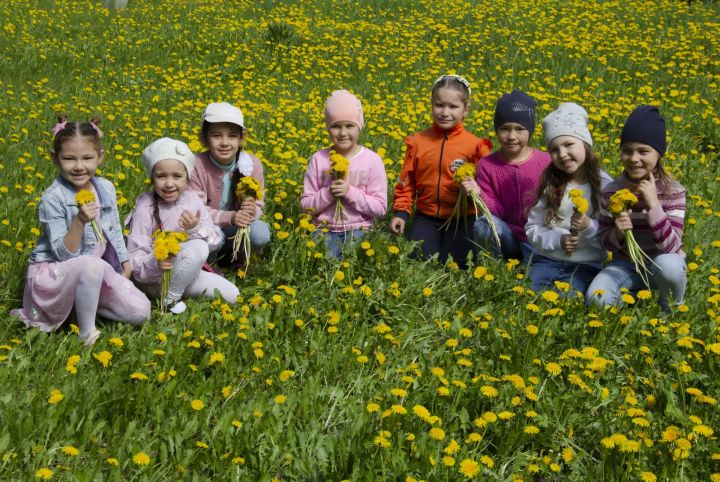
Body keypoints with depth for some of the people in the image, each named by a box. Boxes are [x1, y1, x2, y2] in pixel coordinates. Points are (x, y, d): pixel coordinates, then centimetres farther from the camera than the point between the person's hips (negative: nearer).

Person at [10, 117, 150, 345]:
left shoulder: (106, 188, -2)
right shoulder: (53, 199, -20)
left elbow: (115, 231, 15)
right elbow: (63, 254, -22)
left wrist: (125, 261, 11)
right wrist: (79, 221, -34)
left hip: (100, 268, 6)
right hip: (54, 272, -6)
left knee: (141, 312, -9)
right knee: (92, 266, -40)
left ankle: (84, 301, 11)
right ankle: (87, 332, -18)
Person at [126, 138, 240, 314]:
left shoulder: (192, 200, -4)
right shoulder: (145, 209, -19)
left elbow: (216, 240, -5)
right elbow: (135, 258, -19)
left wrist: (196, 229, -25)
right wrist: (155, 264, -40)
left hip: (187, 273, 6)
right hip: (154, 279, -6)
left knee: (231, 295, -1)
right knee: (198, 247, -30)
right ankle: (170, 298, -15)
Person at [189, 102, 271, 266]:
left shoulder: (252, 164, -12)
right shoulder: (197, 166, -19)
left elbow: (258, 206, -8)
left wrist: (252, 212, -33)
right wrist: (230, 217, -36)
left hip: (239, 227, 2)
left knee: (261, 233, -29)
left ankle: (233, 257, 2)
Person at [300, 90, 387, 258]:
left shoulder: (372, 160, -3)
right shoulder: (318, 159, 0)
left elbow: (380, 208, -5)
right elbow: (306, 205, 2)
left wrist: (350, 192, -16)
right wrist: (328, 193, -15)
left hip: (359, 231, 0)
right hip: (325, 231, 1)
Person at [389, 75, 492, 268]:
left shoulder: (475, 145, -7)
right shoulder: (418, 142, 0)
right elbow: (406, 182, 9)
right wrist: (401, 212, 1)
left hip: (462, 220, -2)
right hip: (426, 218, 2)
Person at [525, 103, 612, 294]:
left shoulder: (604, 185, -5)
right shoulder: (547, 183, 2)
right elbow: (532, 228, 4)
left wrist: (589, 227, -22)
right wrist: (557, 240, -13)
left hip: (585, 265, -2)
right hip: (546, 260, 2)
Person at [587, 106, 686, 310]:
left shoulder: (673, 191, -15)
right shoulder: (611, 191, -9)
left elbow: (671, 246, -23)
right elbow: (605, 239, -1)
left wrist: (653, 205, -31)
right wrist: (618, 233, -24)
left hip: (662, 262, -1)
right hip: (626, 264, 2)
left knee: (667, 266, -38)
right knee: (596, 298, -27)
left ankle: (672, 309, -6)